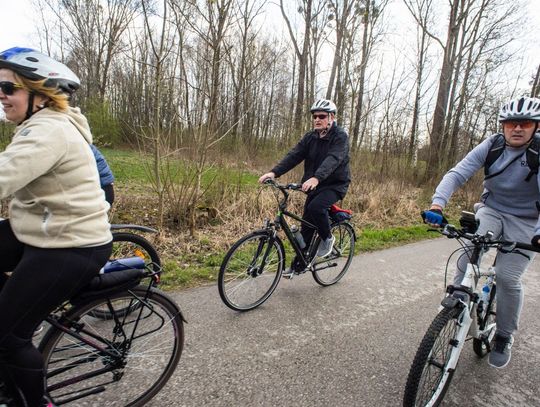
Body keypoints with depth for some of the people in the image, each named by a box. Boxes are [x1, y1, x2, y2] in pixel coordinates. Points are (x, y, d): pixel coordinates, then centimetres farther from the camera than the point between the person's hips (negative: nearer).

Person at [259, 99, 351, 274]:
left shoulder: (340, 136, -14)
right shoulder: (310, 137, 2)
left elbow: (333, 159, -32)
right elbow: (294, 155, -10)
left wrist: (316, 178, -50)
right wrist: (274, 172, -26)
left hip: (335, 184, -5)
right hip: (316, 186, 6)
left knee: (316, 207, -33)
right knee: (306, 226, 6)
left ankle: (327, 238, -4)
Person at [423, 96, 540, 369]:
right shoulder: (492, 145, -8)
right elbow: (457, 173, -19)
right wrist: (438, 203, -36)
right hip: (491, 210, 2)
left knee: (508, 278, -10)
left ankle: (504, 337, 14)